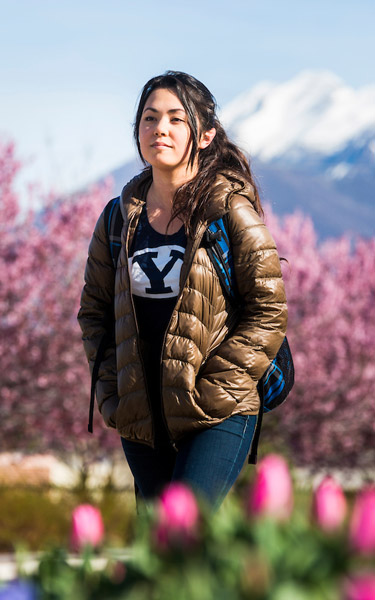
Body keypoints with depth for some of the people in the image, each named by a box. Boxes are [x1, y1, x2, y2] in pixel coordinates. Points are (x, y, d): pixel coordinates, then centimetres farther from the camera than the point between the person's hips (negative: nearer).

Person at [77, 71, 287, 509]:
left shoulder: (231, 211, -6)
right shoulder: (120, 218, 7)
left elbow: (269, 311, -7)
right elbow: (94, 309, 15)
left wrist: (212, 387, -12)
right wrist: (113, 390, 3)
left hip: (217, 417, -5)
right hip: (140, 417, 5)